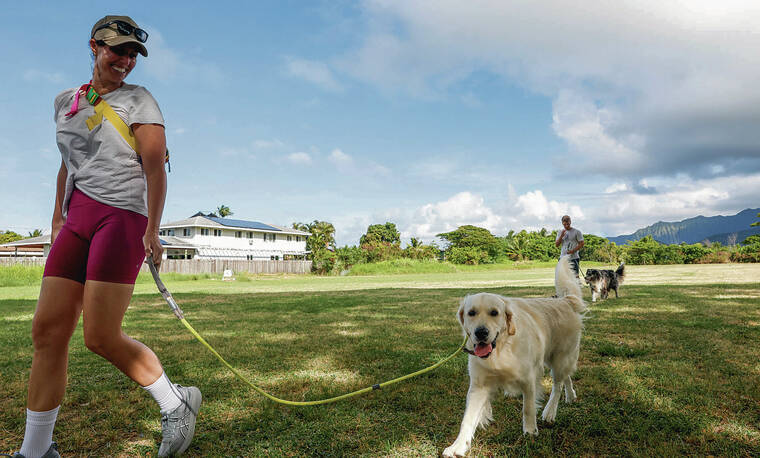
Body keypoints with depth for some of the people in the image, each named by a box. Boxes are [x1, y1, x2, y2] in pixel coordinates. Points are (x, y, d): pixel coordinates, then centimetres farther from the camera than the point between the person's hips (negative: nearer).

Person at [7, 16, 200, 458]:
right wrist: (57, 221, 22)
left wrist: (152, 230, -17)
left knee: (101, 337, -11)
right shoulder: (66, 101, 21)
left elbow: (155, 166, -7)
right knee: (48, 330, 0)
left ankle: (177, 404, 9)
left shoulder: (138, 100, 3)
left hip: (122, 214, -6)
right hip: (77, 219, 6)